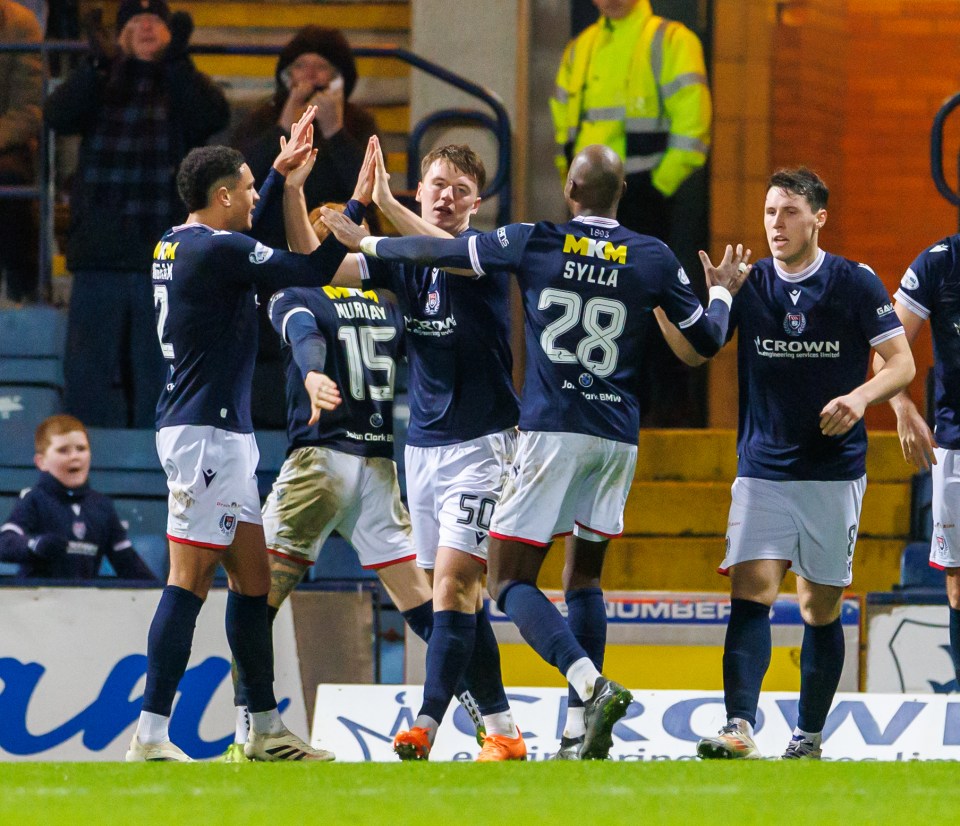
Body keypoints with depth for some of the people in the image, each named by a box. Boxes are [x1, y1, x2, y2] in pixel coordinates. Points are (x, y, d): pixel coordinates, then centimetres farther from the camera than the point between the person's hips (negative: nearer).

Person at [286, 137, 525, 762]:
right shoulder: (400, 258, 8)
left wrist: (385, 204, -41)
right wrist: (292, 191, -14)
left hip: (480, 441, -6)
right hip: (423, 444, 6)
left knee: (453, 580, -15)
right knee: (458, 593, 7)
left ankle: (427, 728, -23)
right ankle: (502, 729, 14)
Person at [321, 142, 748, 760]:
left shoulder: (535, 243, -3)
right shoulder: (654, 259, 2)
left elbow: (439, 252, 4)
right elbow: (707, 340, 11)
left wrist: (364, 242, 20)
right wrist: (724, 292, 33)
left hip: (552, 430, -4)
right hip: (618, 437, 4)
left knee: (511, 581, -1)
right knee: (585, 576, 19)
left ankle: (592, 684, -23)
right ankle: (586, 728, 12)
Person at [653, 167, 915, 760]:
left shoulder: (857, 284, -3)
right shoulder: (748, 286, 3)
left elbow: (901, 364, -1)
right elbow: (693, 352, 7)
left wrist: (860, 397, -21)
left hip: (835, 471, -1)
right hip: (762, 468, 1)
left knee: (822, 609, 5)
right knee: (751, 592, -15)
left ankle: (810, 737, 17)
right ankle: (740, 729, -26)